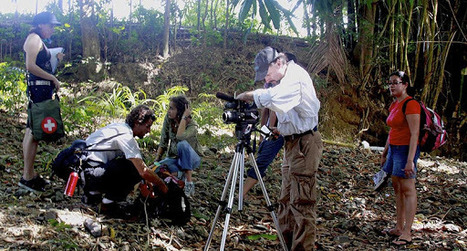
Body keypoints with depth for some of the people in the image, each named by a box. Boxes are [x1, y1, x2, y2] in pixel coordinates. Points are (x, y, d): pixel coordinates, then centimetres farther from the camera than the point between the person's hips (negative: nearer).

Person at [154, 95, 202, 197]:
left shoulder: (192, 126, -22)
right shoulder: (168, 119, -6)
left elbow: (180, 136, -43)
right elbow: (163, 142, -1)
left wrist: (184, 117, -34)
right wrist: (157, 160, -11)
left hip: (191, 159, -4)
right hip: (174, 158, 4)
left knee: (182, 144, -39)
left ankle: (189, 184, -32)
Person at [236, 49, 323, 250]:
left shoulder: (296, 76, -16)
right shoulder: (286, 80, 15)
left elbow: (272, 97, -32)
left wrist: (247, 96, -21)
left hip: (304, 143, -10)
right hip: (292, 143, 10)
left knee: (301, 203, -9)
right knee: (286, 201, 13)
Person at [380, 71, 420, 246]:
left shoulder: (411, 104, -15)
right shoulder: (394, 105, 14)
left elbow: (415, 134, -20)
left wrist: (410, 160, -24)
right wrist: (385, 153, 22)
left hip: (406, 149, -9)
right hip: (394, 149, 9)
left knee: (407, 189, -6)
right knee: (397, 188, 11)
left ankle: (407, 233, -4)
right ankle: (399, 228, 18)